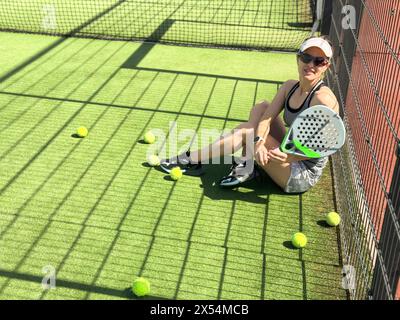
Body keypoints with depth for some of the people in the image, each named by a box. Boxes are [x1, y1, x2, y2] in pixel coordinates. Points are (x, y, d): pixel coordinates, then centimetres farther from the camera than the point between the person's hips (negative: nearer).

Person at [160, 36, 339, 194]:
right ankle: (247, 165, -7)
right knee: (261, 107, 0)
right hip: (290, 153, 7)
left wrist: (289, 157, -42)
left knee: (246, 131, -13)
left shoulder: (324, 99, -22)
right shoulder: (290, 87, 1)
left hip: (304, 176, -7)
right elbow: (266, 118, -9)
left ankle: (191, 161, -1)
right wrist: (258, 142, -29)